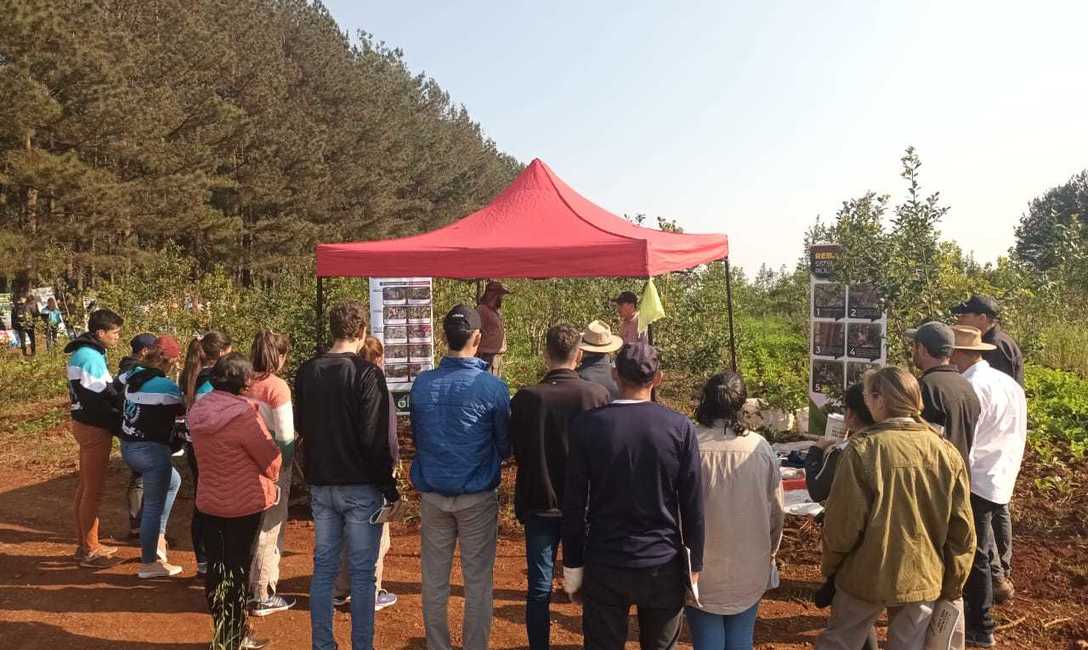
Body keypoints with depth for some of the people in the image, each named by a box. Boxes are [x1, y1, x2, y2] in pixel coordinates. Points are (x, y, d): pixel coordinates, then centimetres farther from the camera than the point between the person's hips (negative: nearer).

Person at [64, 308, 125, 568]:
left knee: (86, 487, 18)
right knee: (93, 490, -1)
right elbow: (99, 402, -22)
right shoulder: (90, 357, -21)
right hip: (95, 429, -10)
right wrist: (121, 426, -14)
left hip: (85, 424, 10)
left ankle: (85, 544, 29)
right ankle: (89, 551, 9)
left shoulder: (83, 353, 11)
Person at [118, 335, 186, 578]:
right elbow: (181, 412, -5)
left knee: (173, 480, 28)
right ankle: (149, 563, 11)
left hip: (128, 446, 9)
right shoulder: (167, 387, -17)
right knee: (154, 504, 2)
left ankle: (157, 535, 29)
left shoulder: (133, 377, 5)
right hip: (152, 450, -9)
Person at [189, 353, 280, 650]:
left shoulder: (198, 412, 1)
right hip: (244, 503, -7)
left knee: (215, 568, 15)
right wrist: (271, 481, 6)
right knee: (237, 569, 5)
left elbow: (205, 454, 10)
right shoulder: (244, 415, -22)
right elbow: (271, 458, -15)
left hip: (208, 501, 7)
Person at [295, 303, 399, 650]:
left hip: (320, 484, 5)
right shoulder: (367, 373, -15)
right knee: (362, 572, 5)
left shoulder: (306, 371, 3)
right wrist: (390, 488, -10)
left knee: (323, 568, 13)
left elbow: (301, 427, 13)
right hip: (360, 485, -5)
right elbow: (376, 439, -16)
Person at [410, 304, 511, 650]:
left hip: (432, 494, 3)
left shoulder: (421, 384, -5)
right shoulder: (492, 387, -14)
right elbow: (505, 447, -3)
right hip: (477, 497, -3)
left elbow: (416, 438, 8)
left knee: (434, 580, 14)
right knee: (478, 582, 9)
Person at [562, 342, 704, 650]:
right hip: (664, 567, 1)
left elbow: (573, 504, -6)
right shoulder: (681, 427, -10)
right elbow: (693, 506, -5)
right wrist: (694, 565, 8)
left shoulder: (586, 425, -10)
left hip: (604, 566, 0)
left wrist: (572, 567, 5)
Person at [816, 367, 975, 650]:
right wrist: (952, 585, 10)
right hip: (923, 578, 4)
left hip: (866, 577, -3)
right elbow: (962, 528, -2)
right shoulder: (947, 452, -7)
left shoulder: (862, 449, -19)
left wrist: (829, 567, 3)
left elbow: (842, 522, -15)